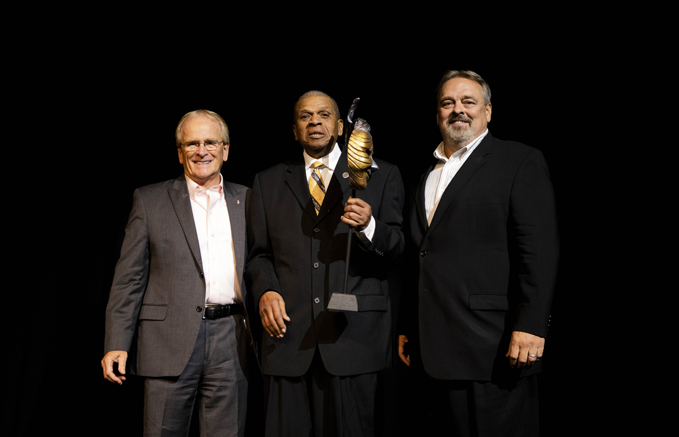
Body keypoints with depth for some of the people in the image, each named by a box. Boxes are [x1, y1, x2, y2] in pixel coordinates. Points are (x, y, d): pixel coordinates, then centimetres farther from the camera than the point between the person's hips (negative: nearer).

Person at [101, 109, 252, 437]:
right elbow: (129, 279, 3)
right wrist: (116, 345, -5)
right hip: (170, 341, -1)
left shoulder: (247, 200, 12)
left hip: (232, 340, 2)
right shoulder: (150, 200, 6)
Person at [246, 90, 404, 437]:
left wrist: (368, 226, -19)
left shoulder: (382, 176, 9)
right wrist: (265, 290, -4)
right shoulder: (268, 182, 16)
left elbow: (396, 248, 2)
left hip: (353, 330, -1)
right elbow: (258, 253, 15)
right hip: (288, 329, 2)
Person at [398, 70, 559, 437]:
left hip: (493, 350, -6)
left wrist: (530, 326, -17)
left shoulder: (520, 162, 0)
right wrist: (407, 326, 17)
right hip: (436, 351, 6)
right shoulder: (428, 175, 21)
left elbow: (539, 250, -9)